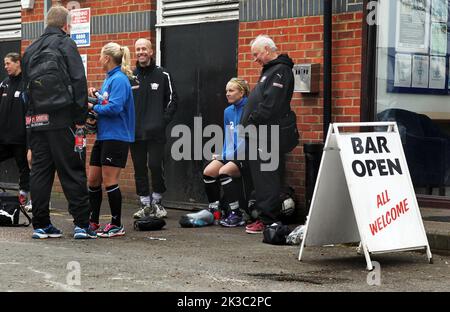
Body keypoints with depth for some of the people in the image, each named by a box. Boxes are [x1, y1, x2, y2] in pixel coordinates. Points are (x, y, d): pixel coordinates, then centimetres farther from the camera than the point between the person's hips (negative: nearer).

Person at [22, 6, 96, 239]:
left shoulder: (30, 50, 16)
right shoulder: (65, 44, -3)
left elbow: (26, 86, 19)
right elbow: (78, 81, -10)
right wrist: (80, 117, -8)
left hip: (36, 121, 5)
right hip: (62, 120, -5)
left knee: (40, 171, 8)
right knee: (72, 172, -2)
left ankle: (41, 225, 9)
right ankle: (82, 224, -3)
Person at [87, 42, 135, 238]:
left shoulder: (119, 79, -14)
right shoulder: (109, 78, 17)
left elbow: (114, 107, -23)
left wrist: (93, 107, -12)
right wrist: (97, 95, 8)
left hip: (116, 137, -10)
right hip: (103, 136, 10)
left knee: (109, 181, -5)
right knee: (93, 181, 11)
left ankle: (117, 225, 4)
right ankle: (93, 222, 20)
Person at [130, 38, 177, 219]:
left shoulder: (162, 75, 3)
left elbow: (172, 100, 5)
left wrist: (164, 121, -4)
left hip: (155, 132, -3)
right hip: (135, 132, 3)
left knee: (156, 166, -6)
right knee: (139, 169, 5)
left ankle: (157, 202, 10)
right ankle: (145, 205, 14)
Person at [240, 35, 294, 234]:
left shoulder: (280, 71, -10)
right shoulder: (270, 70, 22)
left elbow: (269, 105, -20)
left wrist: (252, 123, -16)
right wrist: (248, 125, 15)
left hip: (267, 136, -10)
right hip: (259, 135, 10)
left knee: (266, 178, -8)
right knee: (260, 177, 10)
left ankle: (267, 219, -7)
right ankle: (265, 216, 14)